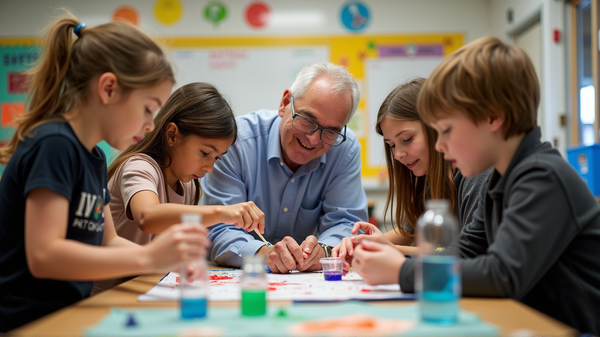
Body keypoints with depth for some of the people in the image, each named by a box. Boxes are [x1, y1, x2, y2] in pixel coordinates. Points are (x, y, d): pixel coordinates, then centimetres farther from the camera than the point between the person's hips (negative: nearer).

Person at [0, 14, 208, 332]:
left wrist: (172, 256, 3)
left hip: (65, 316, 9)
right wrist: (147, 258, -27)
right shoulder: (53, 145, -15)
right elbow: (43, 255, -23)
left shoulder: (94, 157, 14)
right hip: (27, 322, -9)